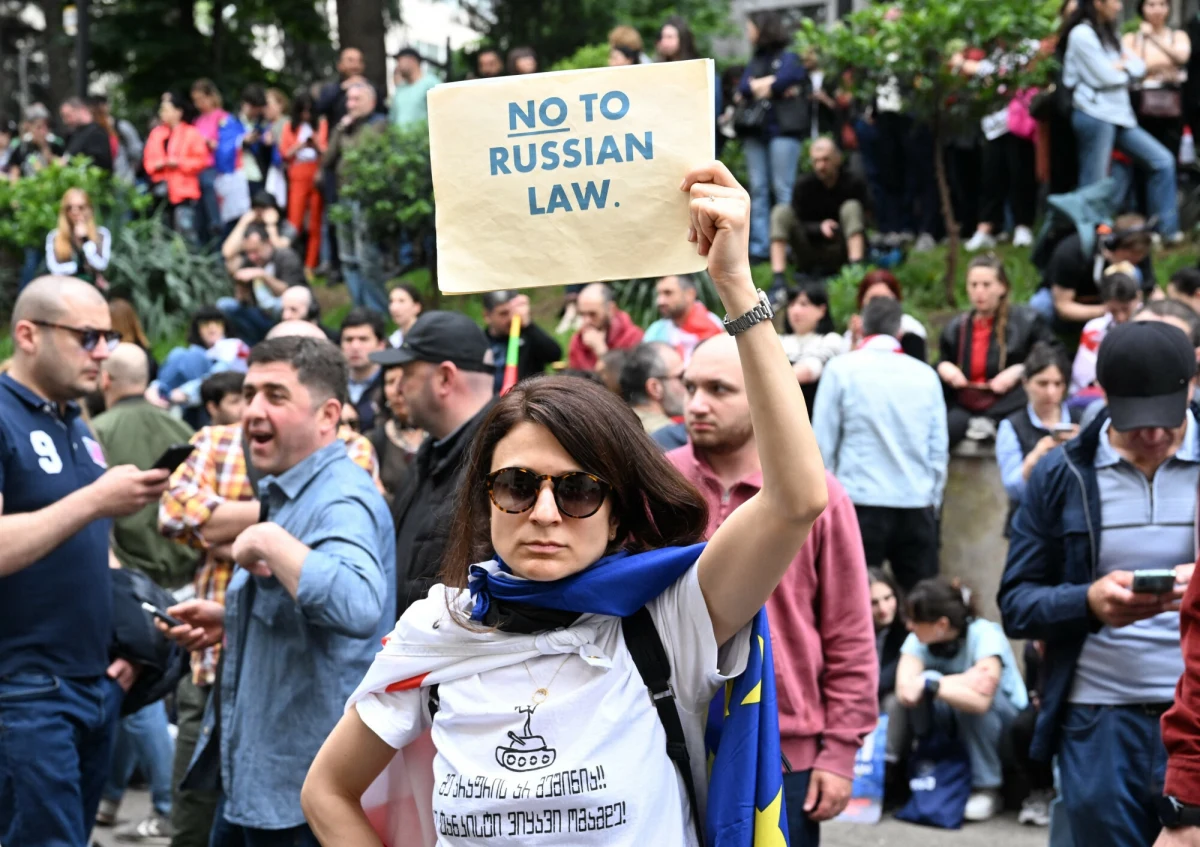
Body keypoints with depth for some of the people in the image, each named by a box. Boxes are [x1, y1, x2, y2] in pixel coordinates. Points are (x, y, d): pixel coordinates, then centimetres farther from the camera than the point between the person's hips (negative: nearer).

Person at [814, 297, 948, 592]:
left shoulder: (841, 369, -1)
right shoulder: (925, 375, 7)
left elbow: (823, 443, 0)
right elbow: (939, 447, 8)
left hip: (862, 501, -2)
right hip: (917, 504, 3)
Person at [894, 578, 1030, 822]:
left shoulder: (984, 635, -27)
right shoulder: (918, 641, -13)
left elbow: (979, 700, -40)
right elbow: (905, 693, -30)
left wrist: (929, 683, -35)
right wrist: (963, 680, -33)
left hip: (1005, 720, -4)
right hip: (954, 728, 4)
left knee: (970, 698, -33)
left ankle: (987, 789, -19)